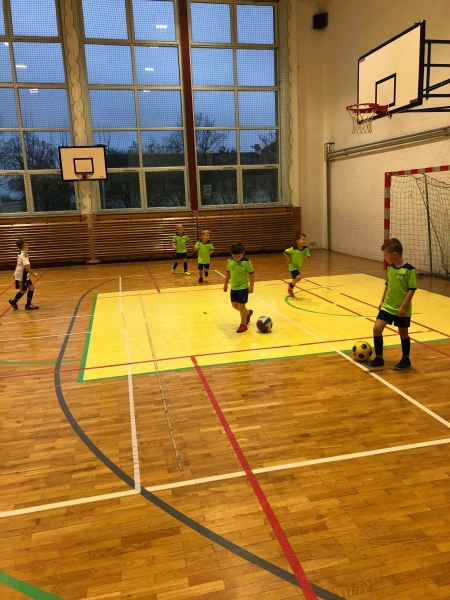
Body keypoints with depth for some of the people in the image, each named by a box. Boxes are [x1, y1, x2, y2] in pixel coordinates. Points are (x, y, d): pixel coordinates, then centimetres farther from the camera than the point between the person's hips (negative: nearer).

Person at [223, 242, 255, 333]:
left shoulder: (246, 261, -16)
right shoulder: (230, 261, -3)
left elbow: (251, 274, -10)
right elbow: (228, 273, 10)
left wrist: (251, 286, -13)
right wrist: (225, 284, 15)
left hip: (243, 287, -6)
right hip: (233, 287, 6)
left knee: (241, 305, -2)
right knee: (234, 305, 14)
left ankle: (243, 324, 14)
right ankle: (248, 313, 41)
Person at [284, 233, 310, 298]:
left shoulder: (306, 248, -15)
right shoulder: (293, 249, -27)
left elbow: (307, 256, -8)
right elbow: (285, 252, -12)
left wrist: (306, 257, -30)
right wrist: (288, 259, -19)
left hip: (299, 267, 6)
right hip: (293, 266, -6)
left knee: (295, 280, 21)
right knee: (298, 277, -27)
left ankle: (290, 290, 46)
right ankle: (290, 286, 2)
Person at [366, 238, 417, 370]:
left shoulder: (409, 270, -17)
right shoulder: (390, 268, 4)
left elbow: (412, 289, -16)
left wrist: (403, 307, -18)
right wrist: (382, 301, 15)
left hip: (402, 309, -6)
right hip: (387, 306, 6)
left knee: (403, 333, 9)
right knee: (377, 329, -3)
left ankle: (405, 359, 28)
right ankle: (379, 358, 9)